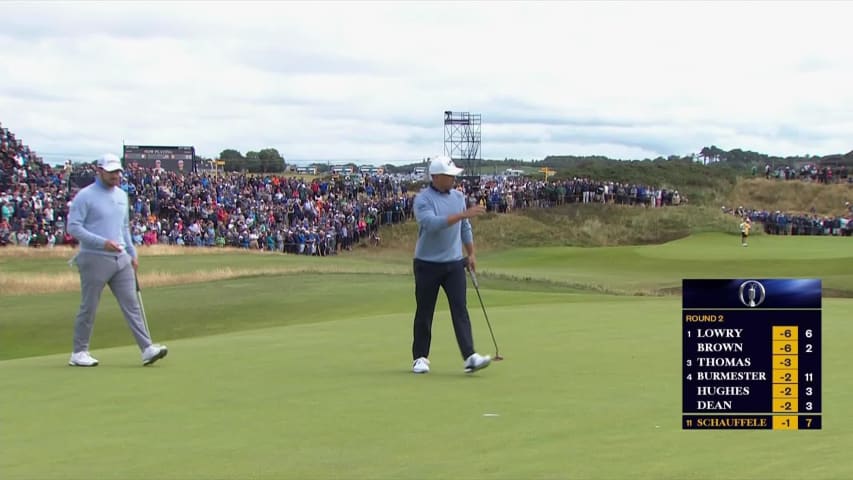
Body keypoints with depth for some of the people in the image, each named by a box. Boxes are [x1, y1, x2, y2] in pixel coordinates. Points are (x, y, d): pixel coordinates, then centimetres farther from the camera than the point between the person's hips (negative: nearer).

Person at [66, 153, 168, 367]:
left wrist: (132, 253, 17)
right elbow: (73, 227, -13)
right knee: (89, 308, 2)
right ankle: (79, 353, 13)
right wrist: (102, 242, -20)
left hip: (121, 259, 6)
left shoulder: (122, 195, 14)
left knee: (131, 304, -1)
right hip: (95, 259, -6)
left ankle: (147, 349, -6)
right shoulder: (85, 196, -7)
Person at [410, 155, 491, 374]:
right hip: (428, 264, -4)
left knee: (460, 310, -7)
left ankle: (470, 357, -15)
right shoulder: (422, 200, -12)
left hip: (454, 263, 4)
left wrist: (471, 254, 15)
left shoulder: (458, 196, 8)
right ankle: (420, 358, 17)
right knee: (424, 313, 5)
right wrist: (463, 214, -32)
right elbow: (432, 223, -29)